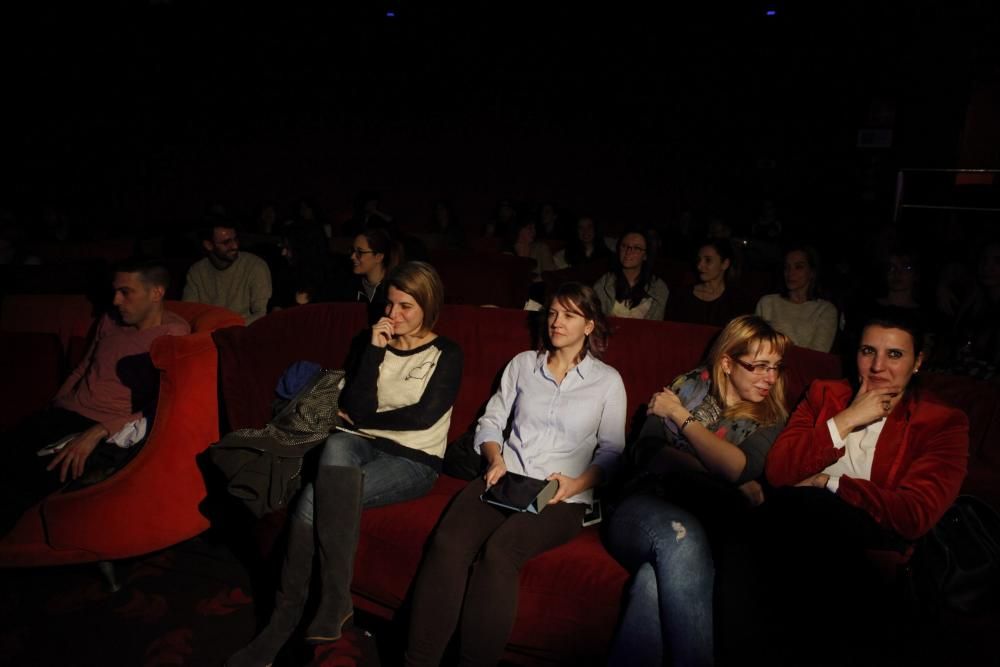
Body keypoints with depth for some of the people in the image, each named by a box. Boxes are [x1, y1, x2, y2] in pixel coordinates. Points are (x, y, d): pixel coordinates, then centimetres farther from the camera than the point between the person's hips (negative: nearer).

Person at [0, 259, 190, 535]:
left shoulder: (174, 334, -7)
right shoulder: (110, 321, 15)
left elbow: (160, 405, -15)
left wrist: (97, 433, -22)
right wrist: (52, 409, 11)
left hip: (108, 434, -6)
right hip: (64, 413, 7)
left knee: (28, 479, -27)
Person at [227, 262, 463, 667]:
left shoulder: (447, 355, 0)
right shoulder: (379, 342, 11)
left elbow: (423, 416, -12)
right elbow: (355, 407, -1)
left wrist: (363, 419, -3)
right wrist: (375, 351, -9)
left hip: (414, 461, -4)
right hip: (365, 446, 4)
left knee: (316, 498, -27)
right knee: (336, 445, -32)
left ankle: (286, 617, -12)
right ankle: (335, 601, -23)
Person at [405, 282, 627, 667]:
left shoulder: (608, 380, 9)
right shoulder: (523, 363, 16)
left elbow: (612, 450, 7)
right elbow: (491, 421, 16)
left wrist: (578, 482, -10)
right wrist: (495, 458, -4)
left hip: (562, 495, -2)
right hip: (505, 479, 3)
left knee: (498, 552, -32)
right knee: (448, 542, -26)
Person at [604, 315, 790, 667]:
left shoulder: (771, 418, 15)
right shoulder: (688, 387, 15)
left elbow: (739, 468, -6)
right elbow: (647, 452, 0)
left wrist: (682, 417, -1)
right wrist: (726, 484, -7)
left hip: (708, 527, 0)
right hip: (645, 508, 1)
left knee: (657, 581, -38)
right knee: (681, 533, -39)